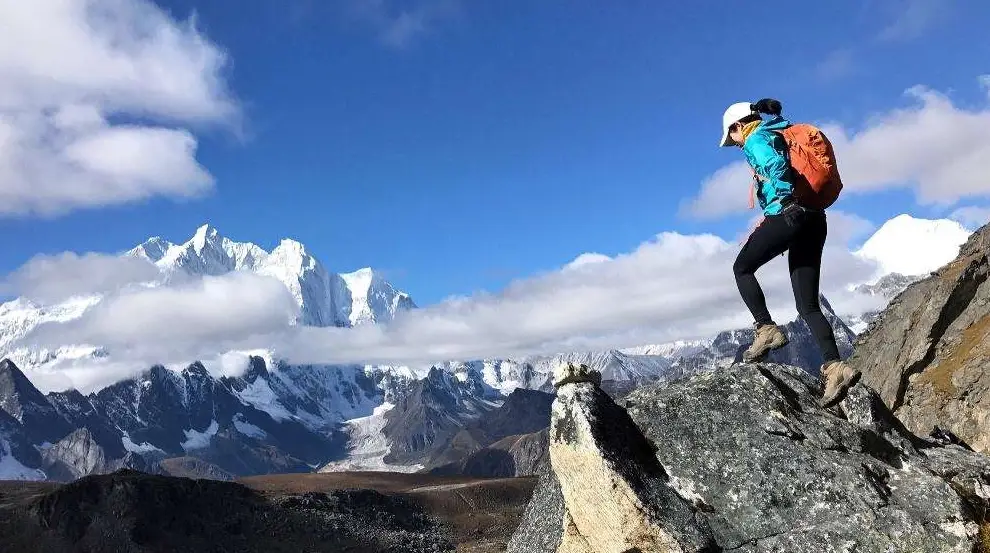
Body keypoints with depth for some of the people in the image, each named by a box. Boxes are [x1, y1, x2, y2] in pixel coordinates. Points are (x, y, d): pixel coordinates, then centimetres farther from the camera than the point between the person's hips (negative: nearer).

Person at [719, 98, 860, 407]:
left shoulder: (755, 139, 0)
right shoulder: (783, 133, 27)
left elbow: (777, 166, -21)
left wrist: (783, 201, -9)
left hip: (788, 215, -8)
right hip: (815, 219, 8)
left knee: (742, 268, 14)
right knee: (808, 305, 5)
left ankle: (767, 329, 1)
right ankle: (835, 367, -7)